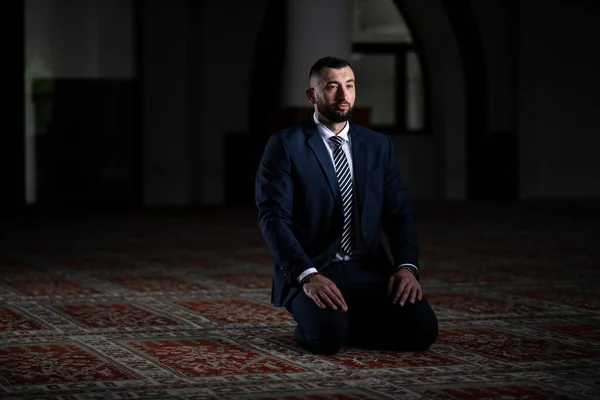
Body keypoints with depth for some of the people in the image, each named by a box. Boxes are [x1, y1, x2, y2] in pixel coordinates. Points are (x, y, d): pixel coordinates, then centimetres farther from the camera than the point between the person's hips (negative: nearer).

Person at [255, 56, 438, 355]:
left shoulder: (379, 146, 12)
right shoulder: (284, 146, -3)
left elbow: (399, 215, 8)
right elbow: (273, 218, -13)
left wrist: (406, 266, -11)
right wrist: (308, 275, -27)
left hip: (369, 271, 4)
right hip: (310, 272, -4)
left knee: (421, 330, -21)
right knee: (328, 336, -34)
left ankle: (352, 321, 10)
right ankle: (317, 323, 4)